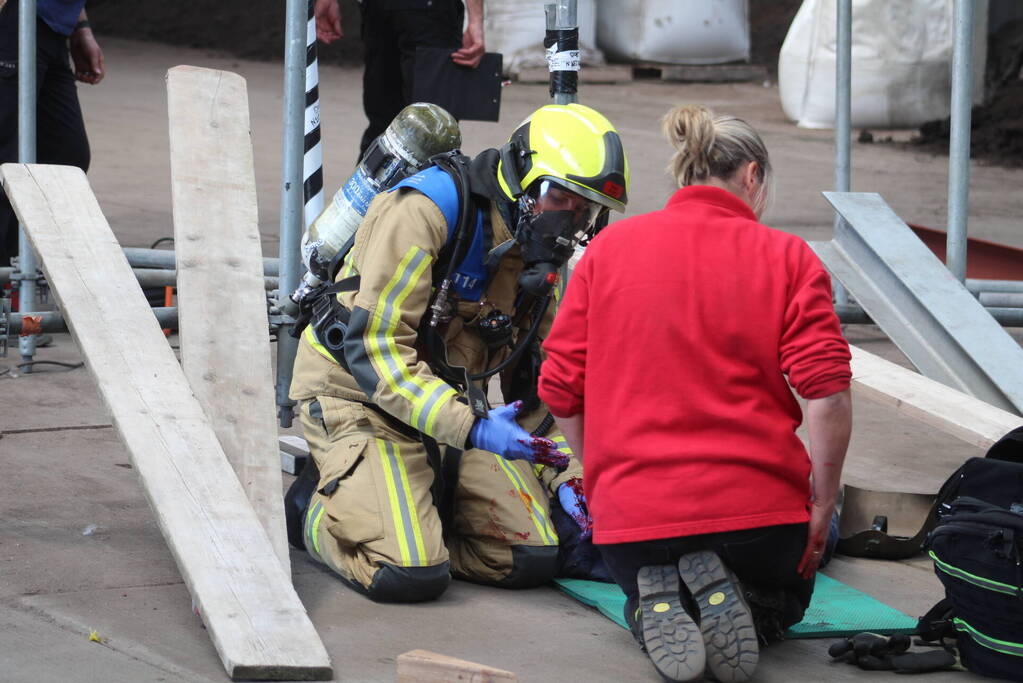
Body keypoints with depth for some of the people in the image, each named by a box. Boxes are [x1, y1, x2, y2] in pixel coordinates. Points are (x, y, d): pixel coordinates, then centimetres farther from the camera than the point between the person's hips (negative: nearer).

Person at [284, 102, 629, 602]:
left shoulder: (545, 257, 5)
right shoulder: (426, 210, -21)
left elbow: (535, 377, 17)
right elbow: (373, 347, -26)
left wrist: (563, 472, 3)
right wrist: (470, 428, -34)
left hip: (450, 404, 8)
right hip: (359, 397, -8)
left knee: (533, 561, -6)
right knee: (410, 575, -25)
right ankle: (316, 507, 4)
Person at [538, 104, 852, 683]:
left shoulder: (609, 249, 6)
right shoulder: (787, 258, -2)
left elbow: (561, 391, 4)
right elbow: (828, 393, -13)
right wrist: (823, 507, -3)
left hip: (631, 511, 2)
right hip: (757, 501, -1)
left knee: (647, 580, 34)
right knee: (783, 602, 31)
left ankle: (658, 608, -4)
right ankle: (730, 596, -6)